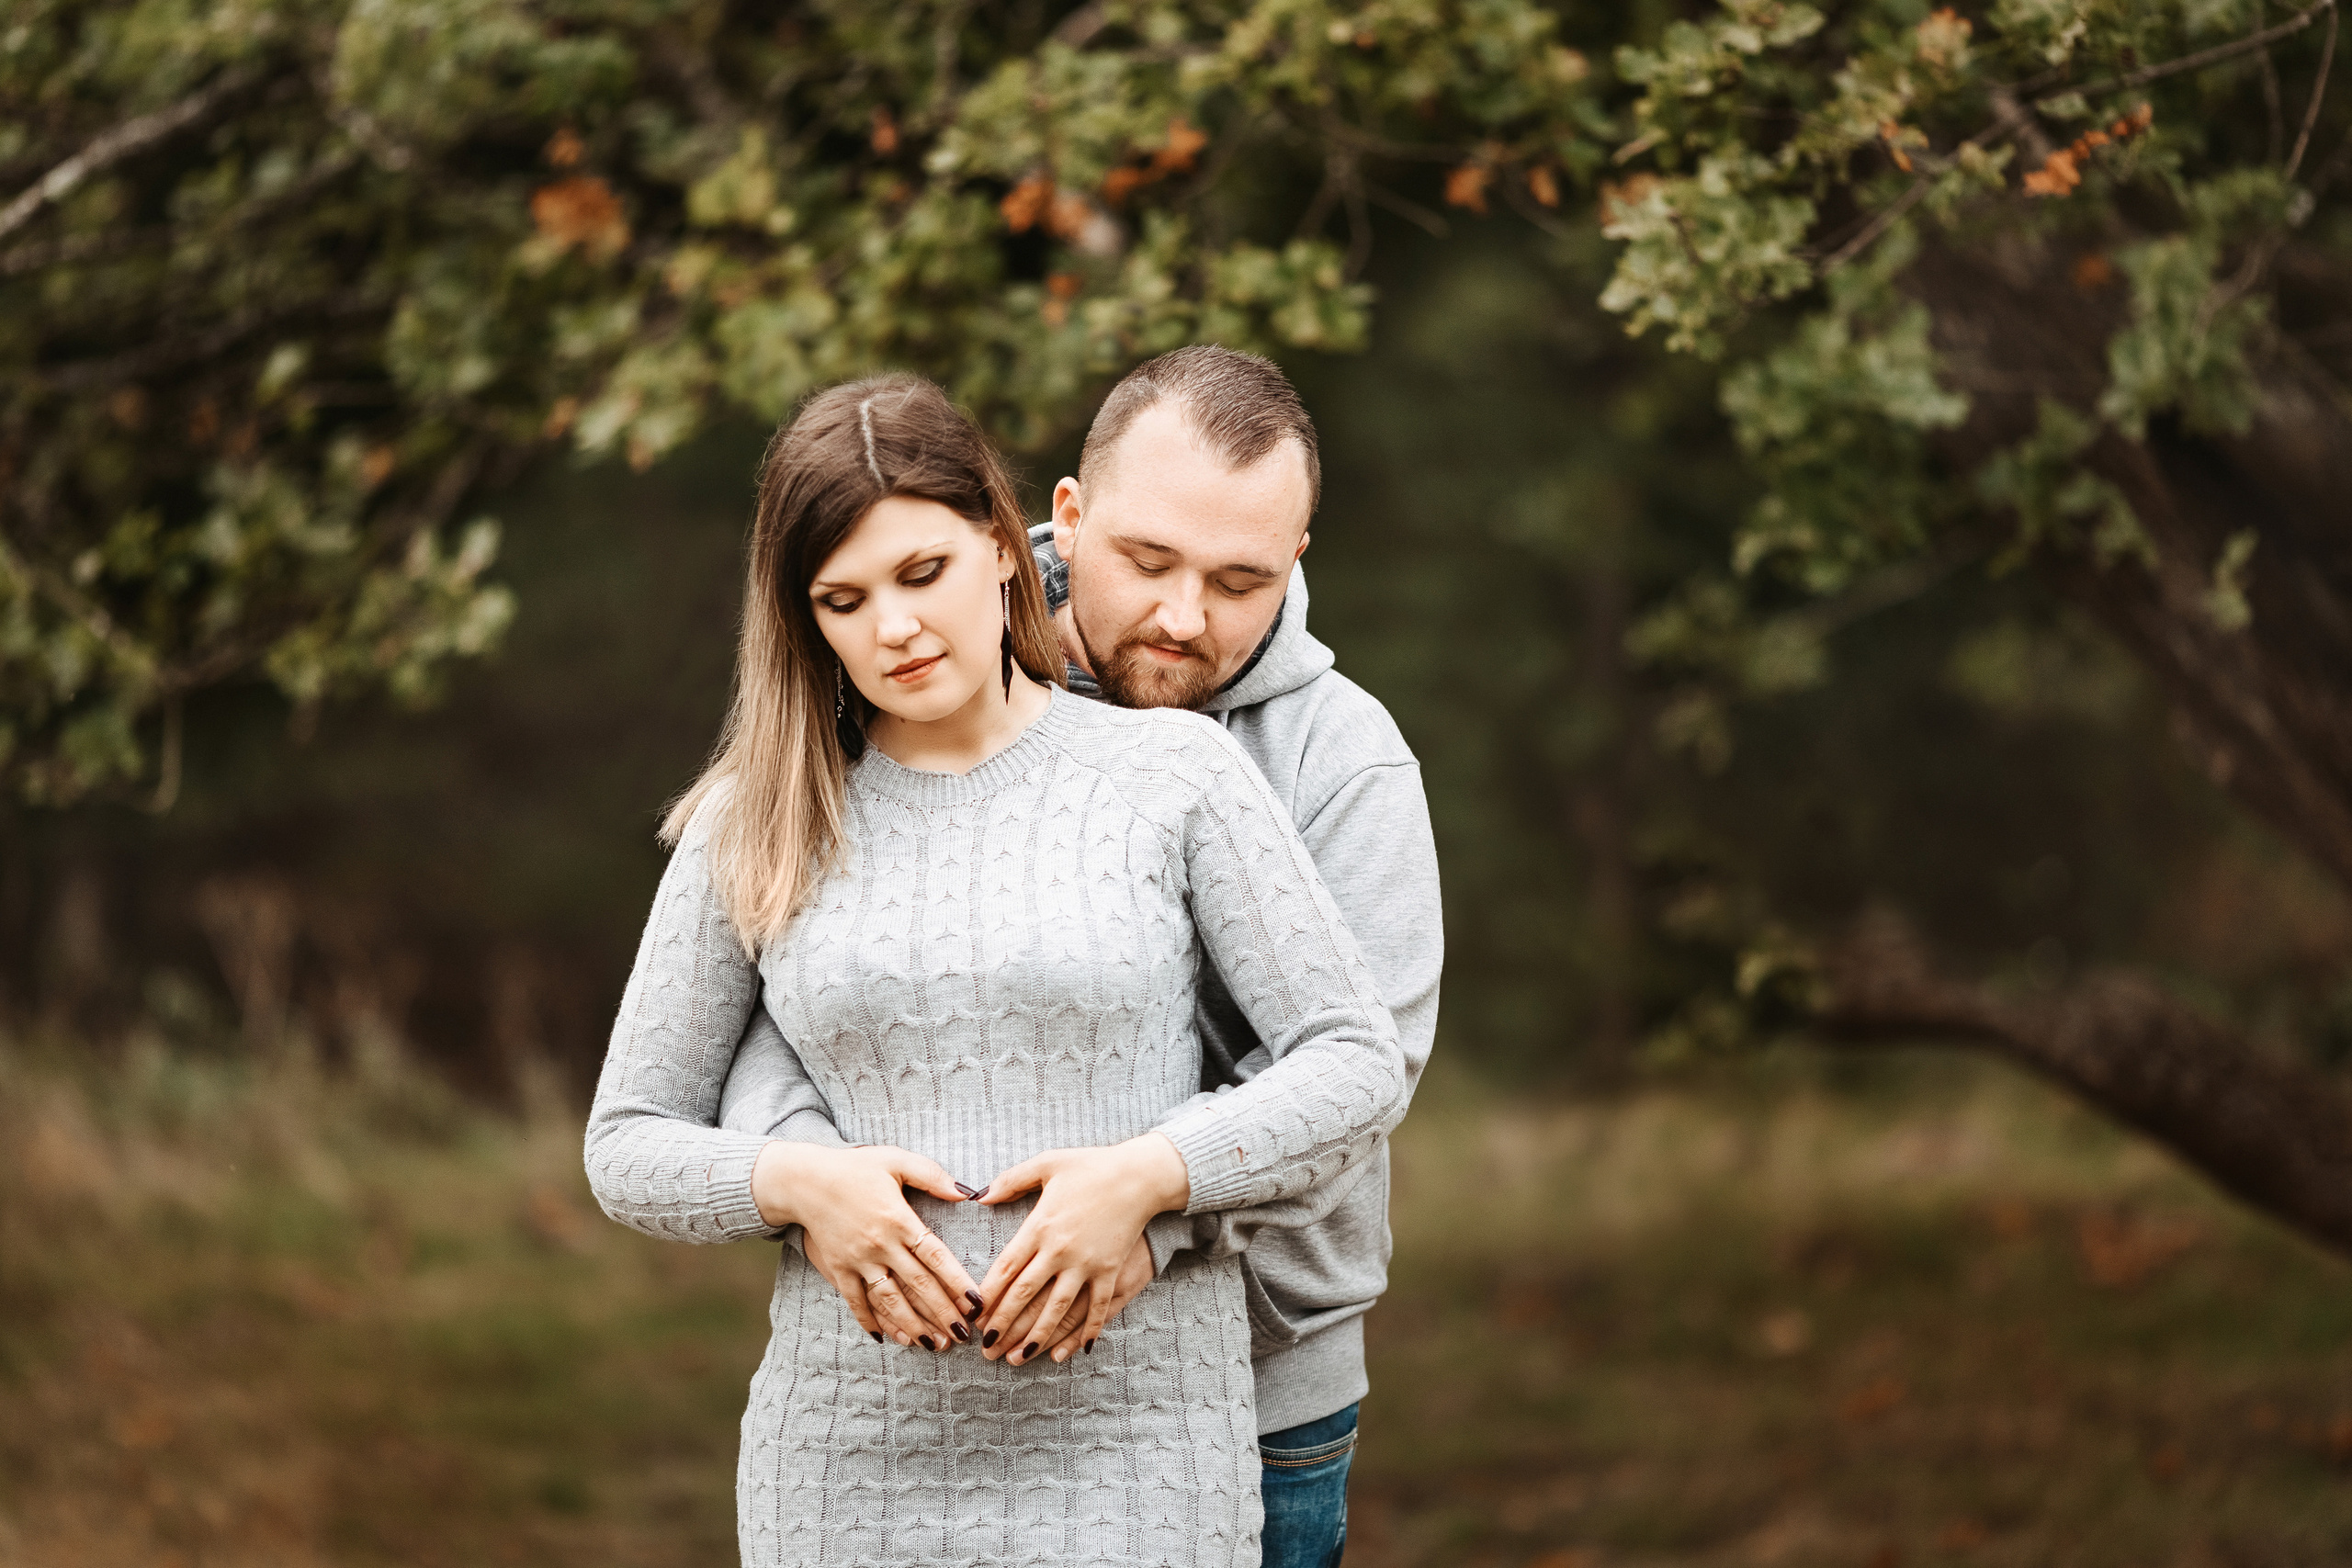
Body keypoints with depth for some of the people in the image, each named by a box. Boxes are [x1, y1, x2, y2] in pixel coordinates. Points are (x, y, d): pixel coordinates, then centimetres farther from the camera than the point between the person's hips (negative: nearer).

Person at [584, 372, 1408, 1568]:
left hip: (1128, 1452, -2)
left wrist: (1146, 1176, -15)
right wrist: (799, 1184, -11)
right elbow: (628, 1146, 8)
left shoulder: (1173, 774, 2)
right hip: (853, 1457, 2)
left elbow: (1358, 1069, 0)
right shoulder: (756, 828, 6)